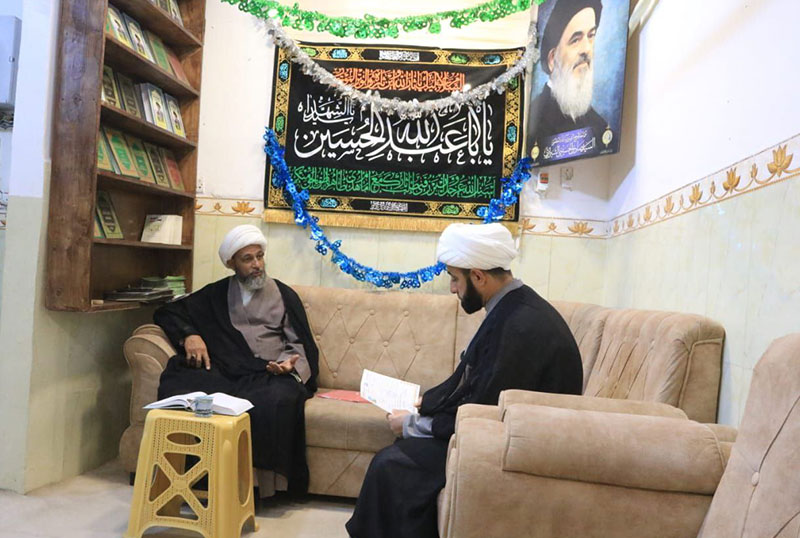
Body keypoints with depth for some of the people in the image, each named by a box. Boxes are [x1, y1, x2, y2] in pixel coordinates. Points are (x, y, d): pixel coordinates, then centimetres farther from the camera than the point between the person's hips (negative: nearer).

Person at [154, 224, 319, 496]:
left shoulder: (284, 295, 18)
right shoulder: (216, 294, 23)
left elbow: (298, 344, 14)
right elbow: (167, 312, 25)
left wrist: (288, 363, -10)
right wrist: (189, 334, 4)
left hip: (270, 375, -1)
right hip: (225, 375, 2)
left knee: (276, 400, -38)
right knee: (175, 384, -29)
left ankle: (269, 487, -22)